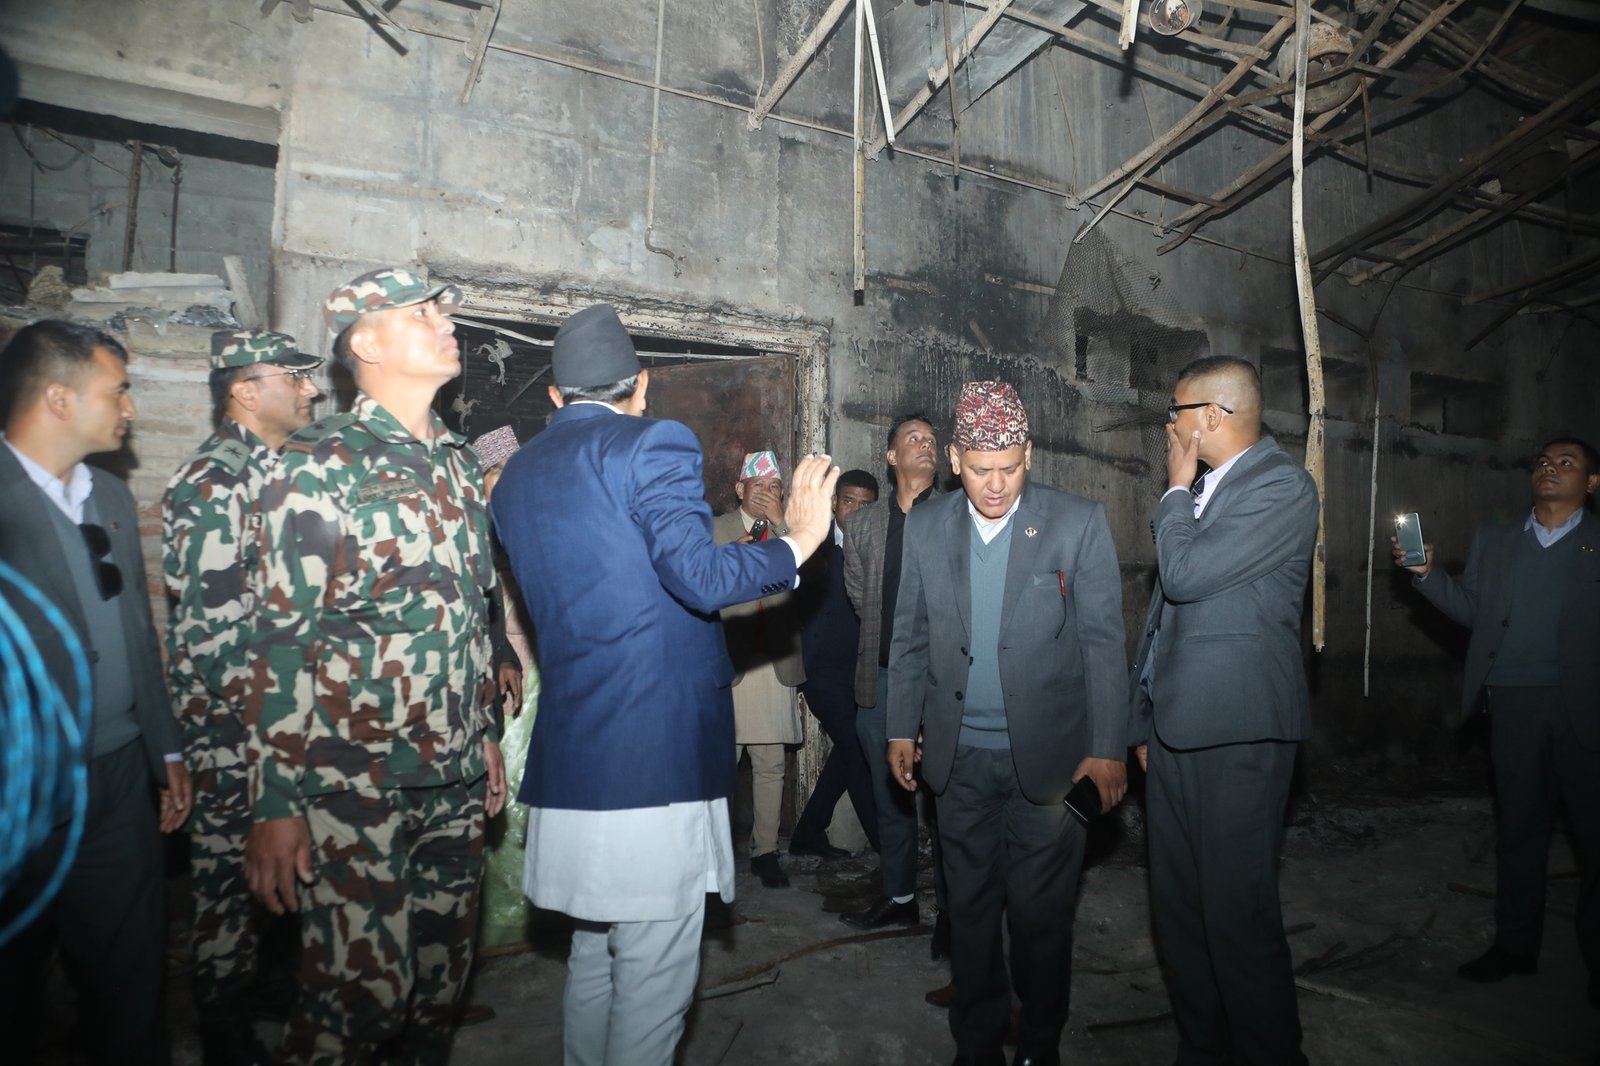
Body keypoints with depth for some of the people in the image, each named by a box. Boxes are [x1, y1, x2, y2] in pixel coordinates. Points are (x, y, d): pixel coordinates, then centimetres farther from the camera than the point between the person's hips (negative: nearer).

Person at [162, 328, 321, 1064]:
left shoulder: (282, 466, 10)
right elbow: (211, 623, -20)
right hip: (235, 718, -8)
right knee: (231, 857, 6)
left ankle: (271, 976, 37)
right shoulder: (211, 482, -16)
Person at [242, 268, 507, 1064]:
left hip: (454, 783, 6)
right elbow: (281, 635, -12)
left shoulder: (458, 464, 11)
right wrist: (274, 804, -14)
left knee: (441, 982, 15)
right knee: (360, 993, 1)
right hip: (354, 788, -6)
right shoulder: (321, 463, -8)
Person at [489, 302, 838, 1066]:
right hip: (656, 752, -8)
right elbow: (701, 580, -17)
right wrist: (798, 541, -4)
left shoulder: (516, 474, 16)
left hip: (570, 757, 8)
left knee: (594, 954, 21)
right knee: (654, 974, 4)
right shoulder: (652, 442, -8)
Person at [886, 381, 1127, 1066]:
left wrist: (1108, 748, -8)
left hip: (1047, 754, -2)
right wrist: (902, 729, 7)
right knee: (969, 908, 14)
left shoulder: (1079, 523, -6)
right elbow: (909, 637, 8)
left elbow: (1103, 642, -5)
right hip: (960, 757, 3)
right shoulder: (925, 527, 3)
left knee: (1040, 913, 9)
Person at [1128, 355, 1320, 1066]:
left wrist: (1177, 491, -4)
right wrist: (1144, 720, 19)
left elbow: (1183, 574, -20)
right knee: (1177, 911, 14)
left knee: (1238, 917, -1)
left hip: (1237, 735, -8)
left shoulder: (1282, 486, -9)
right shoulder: (1203, 489, 16)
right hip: (1176, 729, 8)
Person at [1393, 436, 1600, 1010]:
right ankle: (1516, 944, 22)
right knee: (1518, 828, 11)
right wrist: (1427, 573, -7)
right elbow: (1472, 609, 6)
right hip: (1514, 704, 3)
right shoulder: (1495, 539, 14)